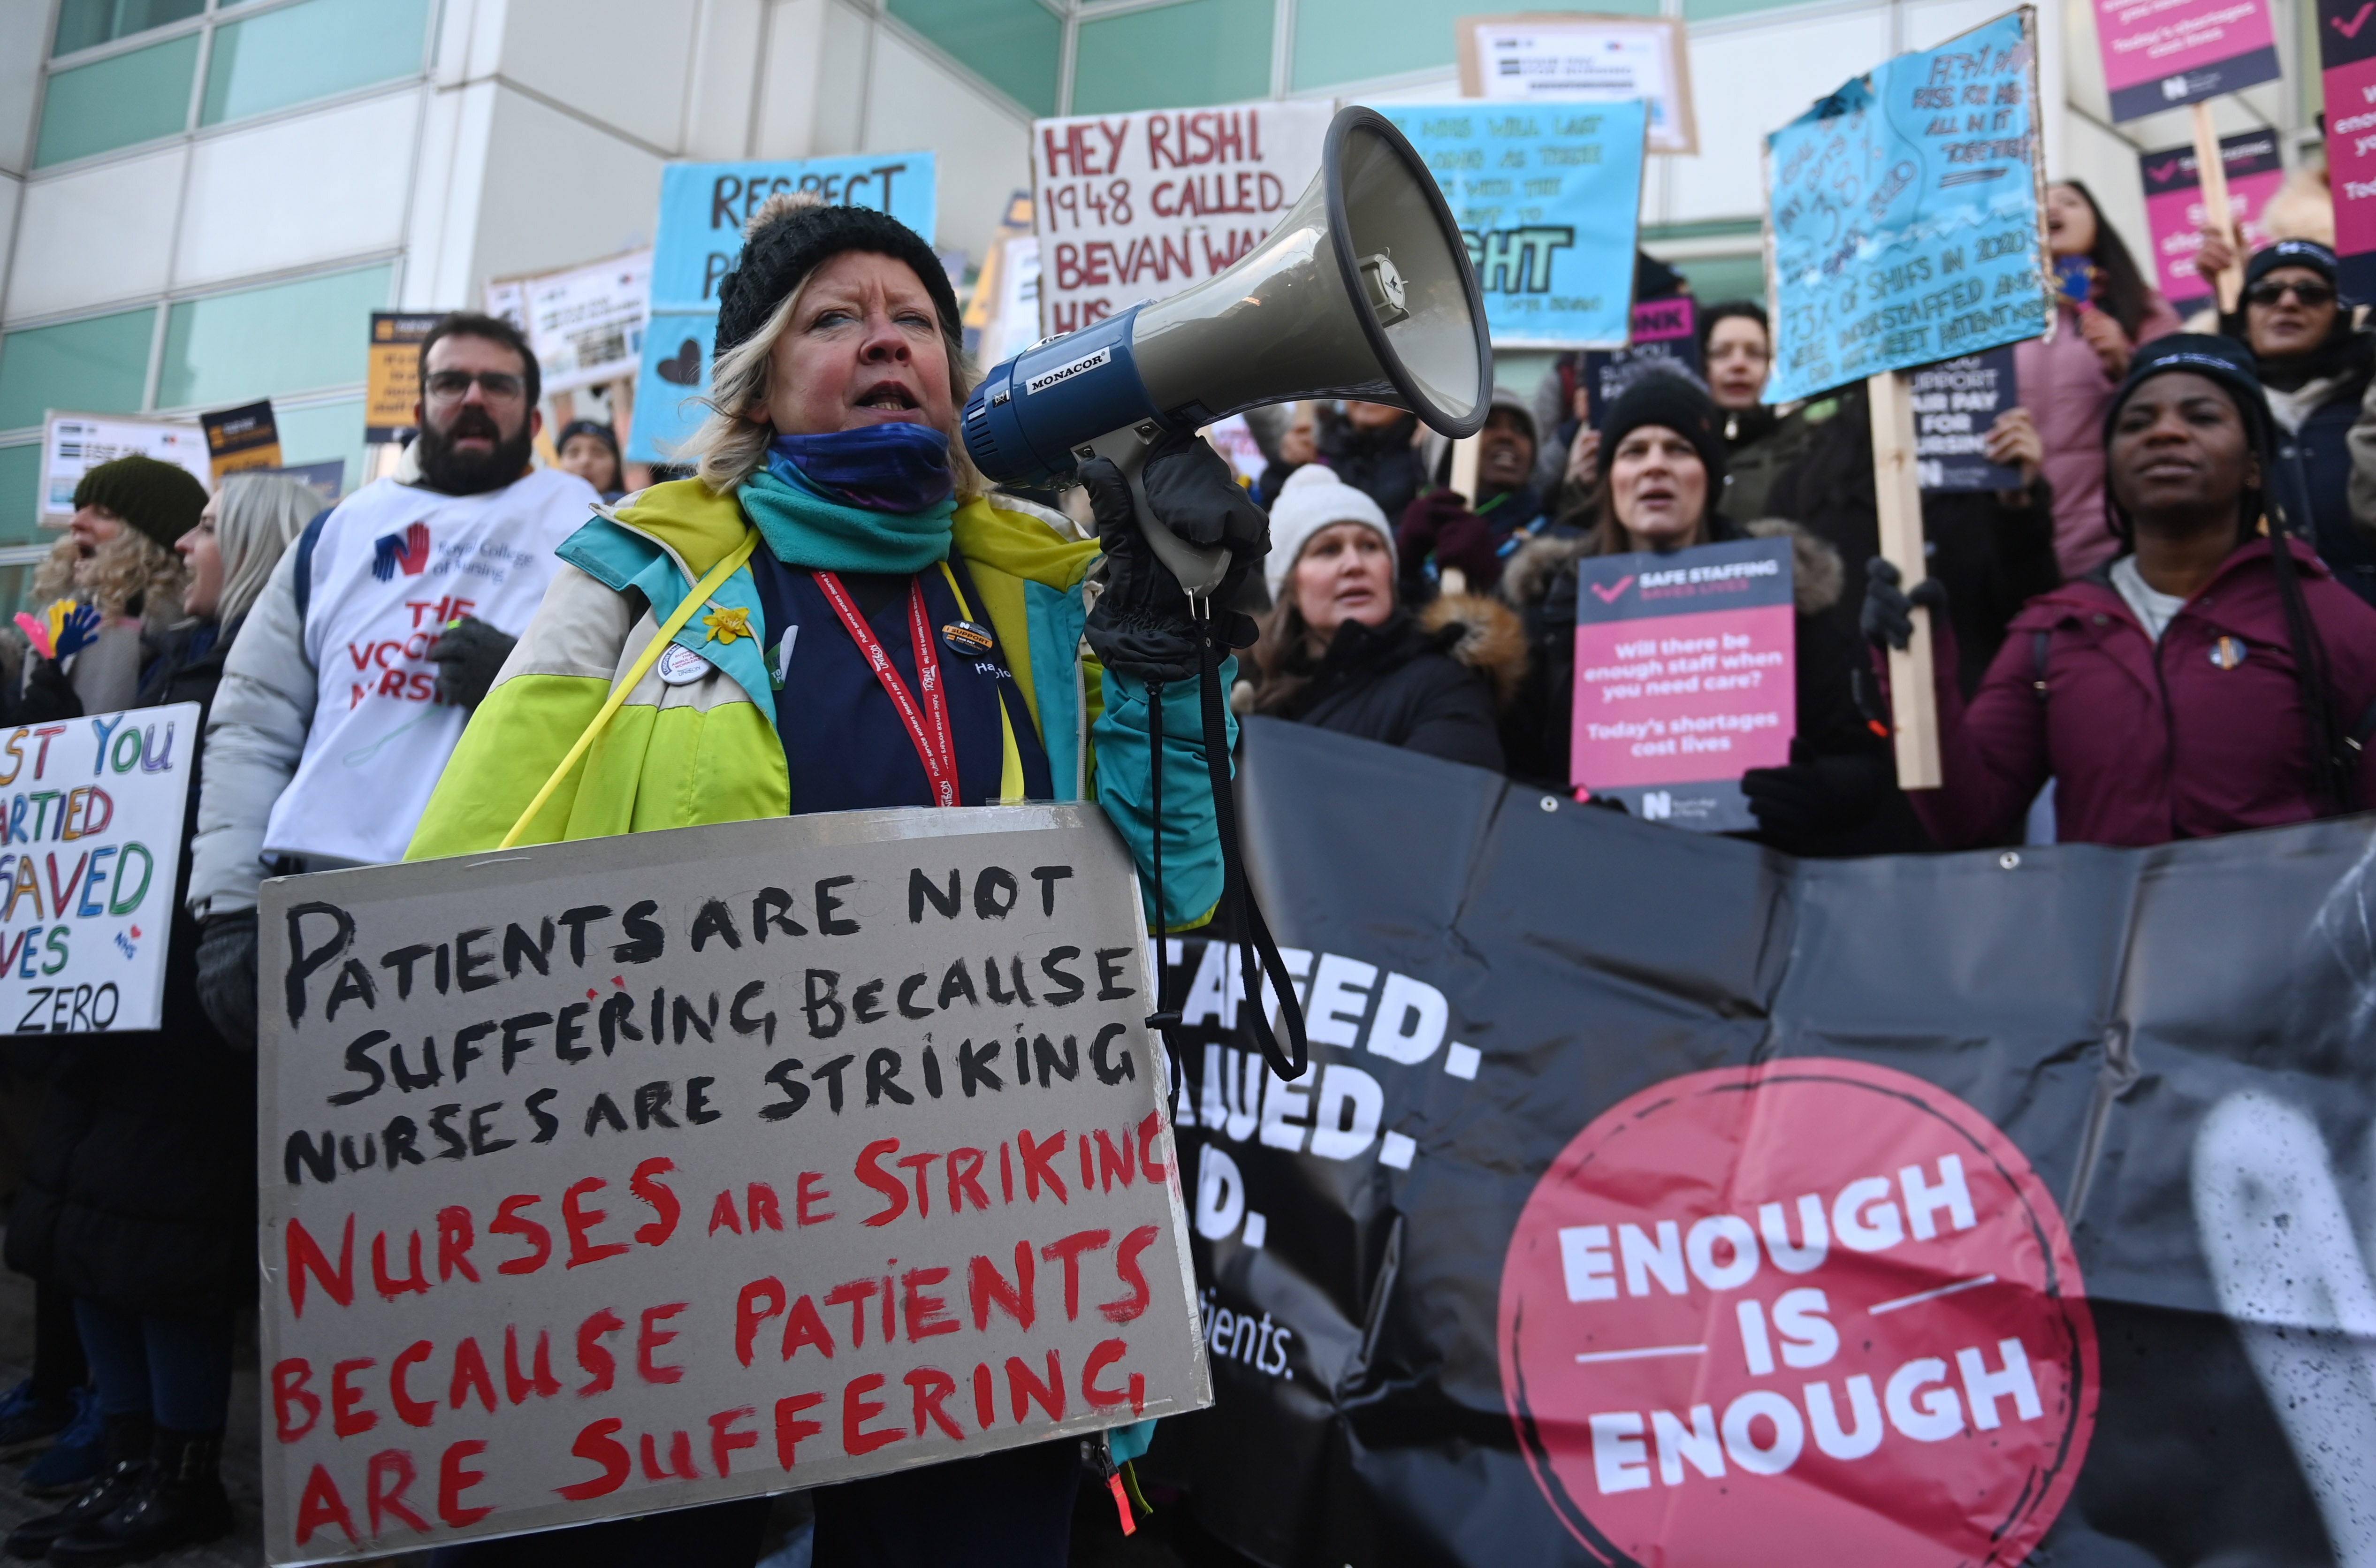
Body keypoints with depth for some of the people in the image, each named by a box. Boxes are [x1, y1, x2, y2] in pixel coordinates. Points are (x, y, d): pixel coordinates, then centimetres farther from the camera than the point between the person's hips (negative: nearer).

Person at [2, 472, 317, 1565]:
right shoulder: (182, 655, 19)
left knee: (157, 1229, -3)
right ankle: (132, 1462, 21)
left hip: (199, 976, -9)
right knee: (90, 1224, 11)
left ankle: (185, 1476, 10)